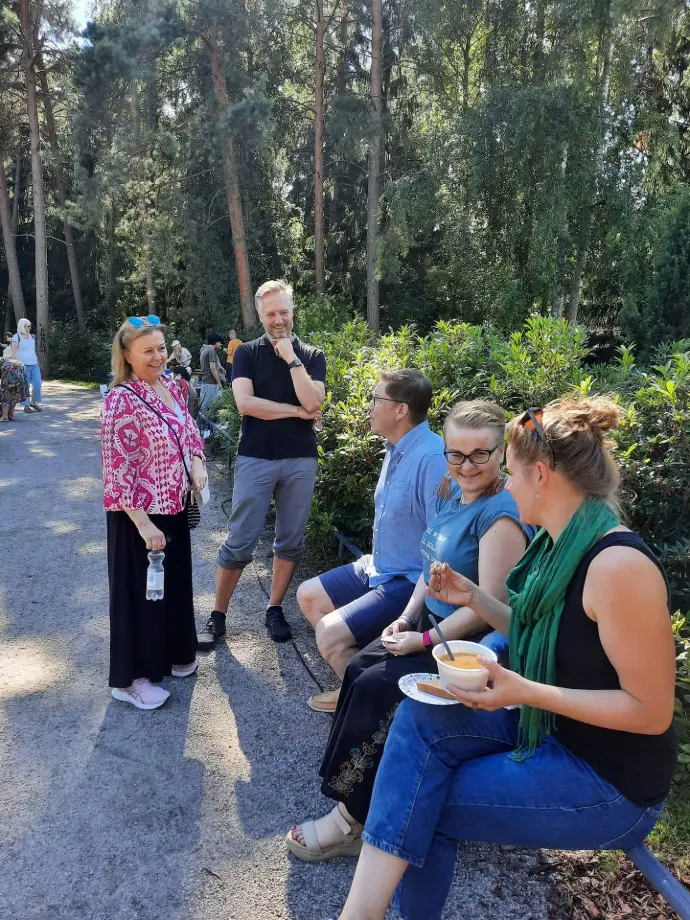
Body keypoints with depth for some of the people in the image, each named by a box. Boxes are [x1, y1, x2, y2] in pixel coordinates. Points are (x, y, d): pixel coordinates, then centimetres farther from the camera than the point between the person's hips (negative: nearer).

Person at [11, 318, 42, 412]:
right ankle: (26, 406, 5)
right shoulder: (16, 337, -4)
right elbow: (13, 352, -7)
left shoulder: (31, 336, 14)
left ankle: (33, 402, 15)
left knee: (37, 383, -3)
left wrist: (37, 361, 16)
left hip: (34, 365, 6)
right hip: (23, 365, -6)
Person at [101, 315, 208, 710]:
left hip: (175, 506, 8)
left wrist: (198, 463, -5)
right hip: (140, 515, -7)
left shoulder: (171, 387, 4)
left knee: (176, 582, 20)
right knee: (140, 590, 6)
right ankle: (132, 677, 24)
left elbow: (190, 433, 17)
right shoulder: (122, 400, -20)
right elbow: (118, 471, -22)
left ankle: (173, 654, 41)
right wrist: (144, 524, -23)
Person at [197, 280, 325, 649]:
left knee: (290, 541, 9)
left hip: (300, 460, 2)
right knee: (239, 543, 0)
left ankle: (274, 610, 24)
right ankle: (218, 615, 14)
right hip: (255, 459, -2)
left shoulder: (312, 355, 6)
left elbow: (312, 402, -11)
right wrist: (296, 412, -9)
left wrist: (292, 358, -11)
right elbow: (245, 403, -12)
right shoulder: (247, 353, 3)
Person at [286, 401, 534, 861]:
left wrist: (425, 640, -17)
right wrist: (407, 617, 3)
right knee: (359, 668, -2)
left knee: (376, 686, -16)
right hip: (431, 623, 9)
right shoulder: (452, 490, 4)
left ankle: (354, 819, 0)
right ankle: (356, 800, 9)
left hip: (470, 645, -9)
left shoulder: (501, 514, -23)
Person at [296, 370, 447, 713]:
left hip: (410, 582, -10)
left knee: (329, 634, -19)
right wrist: (374, 562, 16)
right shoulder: (396, 449, 5)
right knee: (307, 595, 15)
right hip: (377, 568, 10)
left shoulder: (433, 459, -27)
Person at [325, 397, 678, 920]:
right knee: (419, 719, -12)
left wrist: (524, 691, -28)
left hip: (610, 782, -7)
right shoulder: (558, 545, 2)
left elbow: (652, 711, -22)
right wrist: (474, 598, 3)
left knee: (418, 807, -12)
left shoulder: (618, 564, -26)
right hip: (544, 729, 8)